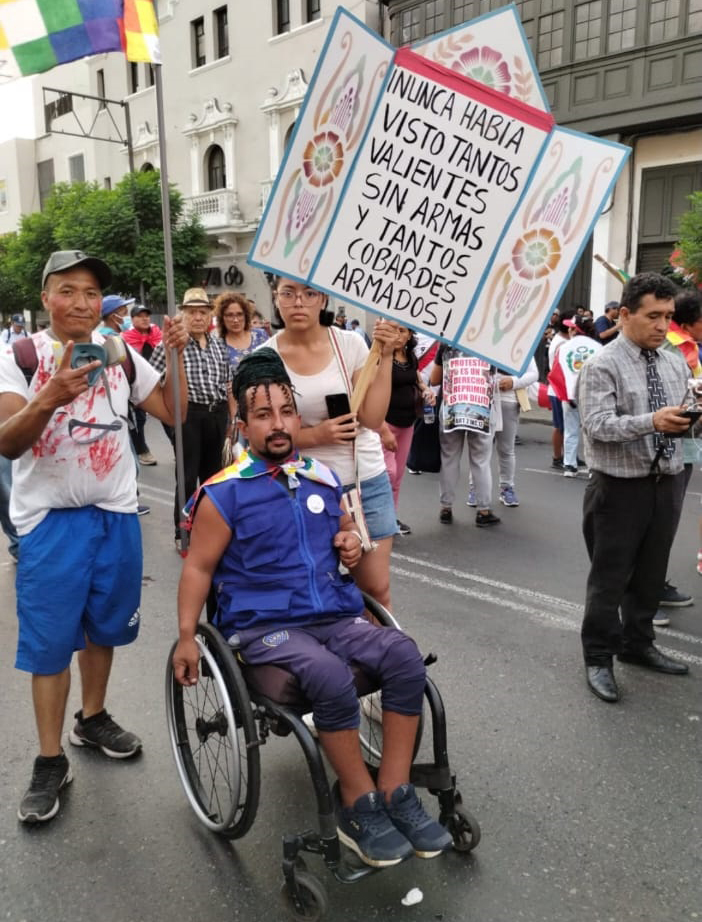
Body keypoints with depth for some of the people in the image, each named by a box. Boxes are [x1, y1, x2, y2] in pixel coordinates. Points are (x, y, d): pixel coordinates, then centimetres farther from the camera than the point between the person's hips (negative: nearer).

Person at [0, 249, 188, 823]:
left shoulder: (119, 355, 4)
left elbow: (174, 411, 3)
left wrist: (176, 353, -8)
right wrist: (48, 398, -34)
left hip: (116, 514, 4)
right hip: (51, 519, -4)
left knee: (104, 626, 16)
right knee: (50, 640, 1)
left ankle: (93, 718, 37)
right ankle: (50, 762, 14)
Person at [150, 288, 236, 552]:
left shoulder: (219, 345, 10)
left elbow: (228, 384, 16)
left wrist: (234, 417, 14)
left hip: (218, 414, 5)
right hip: (188, 415, -5)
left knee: (213, 473, 16)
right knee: (187, 477, 0)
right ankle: (183, 535, 13)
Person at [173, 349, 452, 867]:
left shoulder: (324, 479, 10)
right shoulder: (224, 494, -4)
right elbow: (199, 569, 0)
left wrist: (351, 543, 3)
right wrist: (186, 639, -6)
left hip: (337, 614, 5)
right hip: (263, 625, -5)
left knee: (405, 656, -20)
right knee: (331, 676, -33)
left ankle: (395, 794, -9)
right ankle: (360, 806, -11)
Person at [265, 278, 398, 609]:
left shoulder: (349, 344, -6)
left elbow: (372, 418, -10)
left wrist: (385, 356, -15)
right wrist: (315, 435, -19)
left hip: (367, 481, 1)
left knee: (376, 587, 7)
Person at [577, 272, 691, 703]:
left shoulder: (676, 363, 9)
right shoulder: (602, 366, -11)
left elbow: (685, 418, 11)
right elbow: (596, 425, -21)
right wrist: (651, 422, -34)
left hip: (668, 483, 6)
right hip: (621, 487, -6)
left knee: (651, 572, 19)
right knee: (610, 576, 4)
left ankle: (638, 644, 38)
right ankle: (598, 658, 20)